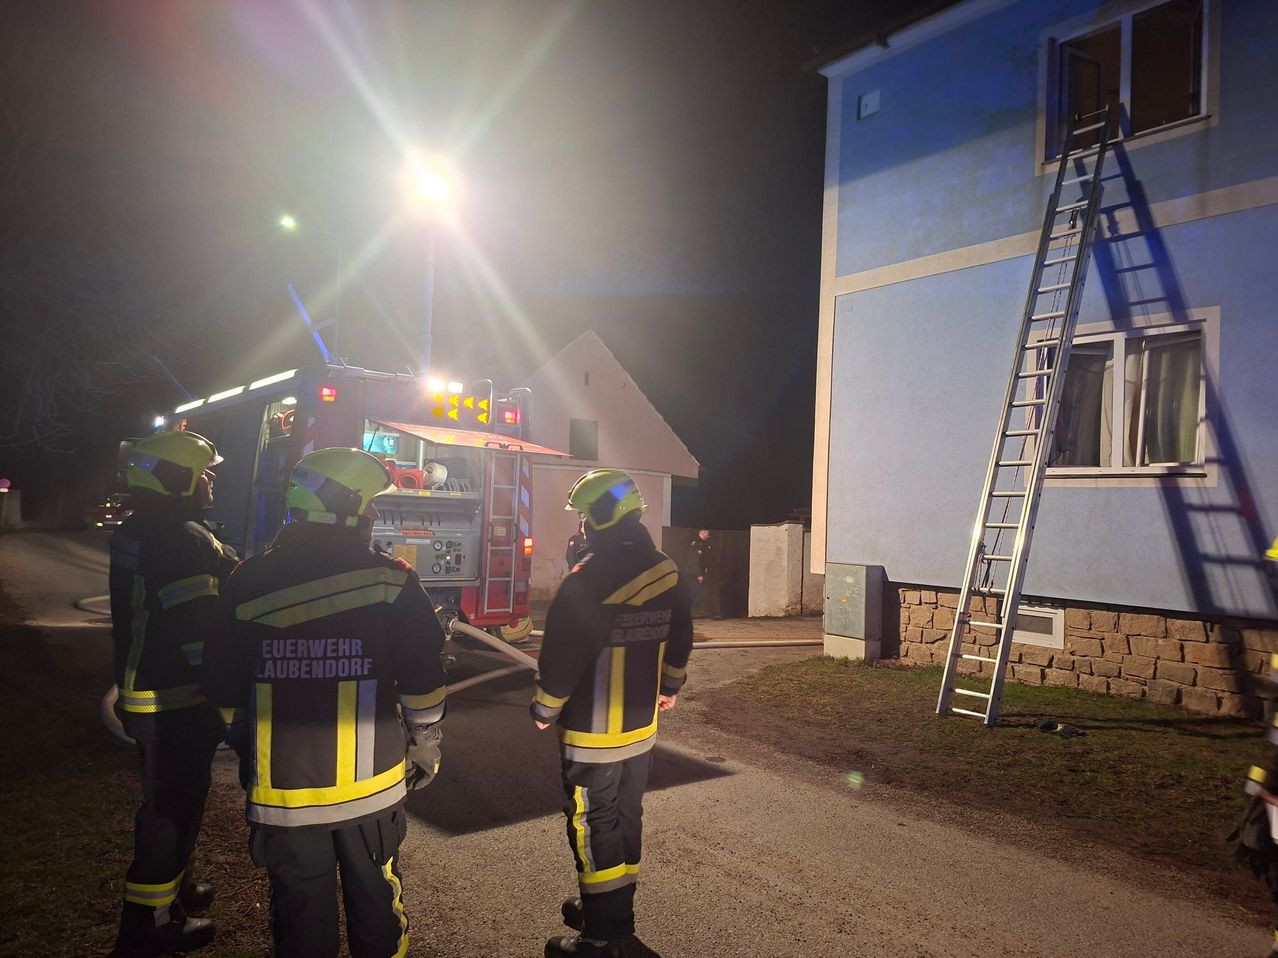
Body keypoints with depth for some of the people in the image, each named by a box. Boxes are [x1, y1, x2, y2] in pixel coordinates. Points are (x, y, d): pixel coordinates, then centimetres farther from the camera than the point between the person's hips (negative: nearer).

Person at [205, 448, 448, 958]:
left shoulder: (250, 582, -3)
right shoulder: (391, 580, -10)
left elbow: (228, 689, 5)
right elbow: (422, 681, -6)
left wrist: (246, 752, 19)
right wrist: (426, 745, 9)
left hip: (282, 788, 2)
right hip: (369, 784, -1)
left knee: (300, 915, 17)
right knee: (374, 901, 18)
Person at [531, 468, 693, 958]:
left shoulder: (588, 579, -22)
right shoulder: (667, 573, 2)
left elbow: (562, 652, -19)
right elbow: (679, 641, 13)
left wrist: (545, 709, -5)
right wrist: (669, 688, 28)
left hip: (592, 732, -7)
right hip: (642, 726, 8)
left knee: (596, 829, 4)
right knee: (626, 820, 18)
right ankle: (611, 911, 34)